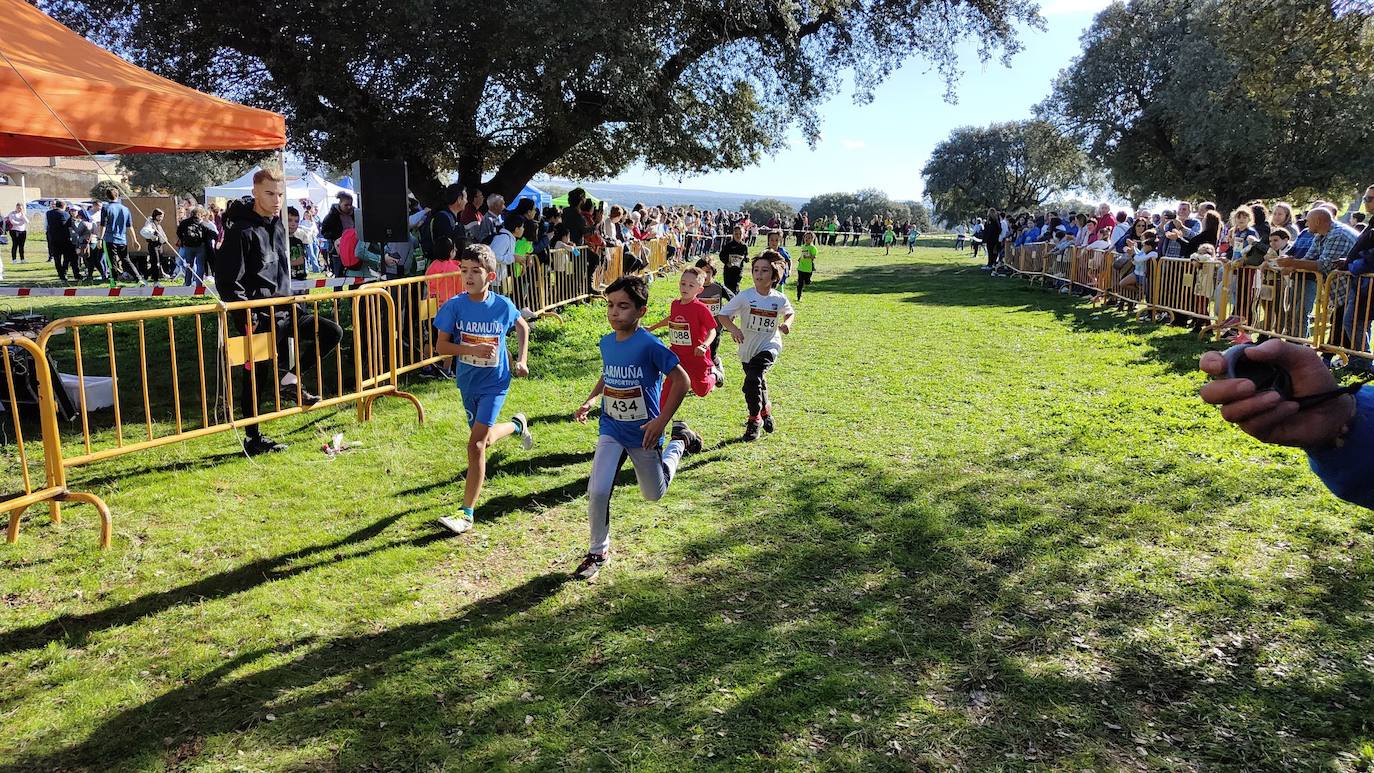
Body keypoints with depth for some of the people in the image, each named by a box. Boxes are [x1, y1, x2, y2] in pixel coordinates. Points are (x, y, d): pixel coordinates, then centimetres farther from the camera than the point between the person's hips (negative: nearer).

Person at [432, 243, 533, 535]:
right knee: (484, 439, 22)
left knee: (476, 445, -13)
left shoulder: (503, 306, -11)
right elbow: (442, 346, -8)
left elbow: (522, 327, 10)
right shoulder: (455, 306, -11)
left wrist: (522, 360, 1)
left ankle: (467, 514, -6)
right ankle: (517, 425, 56)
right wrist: (473, 350, -23)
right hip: (467, 382, 4)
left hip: (494, 382, -3)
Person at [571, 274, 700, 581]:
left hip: (644, 433, -3)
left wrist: (661, 421, -20)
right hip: (611, 430, 4)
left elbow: (681, 380, -18)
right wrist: (590, 401, 4)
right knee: (597, 492, -15)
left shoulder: (649, 345, -21)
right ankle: (598, 551, 8)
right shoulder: (606, 342, -2)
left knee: (655, 494, 17)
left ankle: (679, 441, 41)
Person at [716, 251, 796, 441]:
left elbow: (790, 313, 15)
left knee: (752, 380, -23)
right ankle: (765, 413, 49)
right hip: (748, 348, 2)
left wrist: (786, 324, -6)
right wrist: (734, 329, -27)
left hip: (769, 346, -2)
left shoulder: (780, 299, -7)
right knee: (758, 384, 20)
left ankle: (754, 420, -5)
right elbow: (722, 315, -10)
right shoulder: (745, 296, -12)